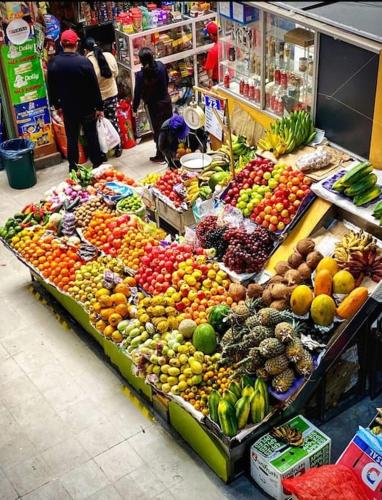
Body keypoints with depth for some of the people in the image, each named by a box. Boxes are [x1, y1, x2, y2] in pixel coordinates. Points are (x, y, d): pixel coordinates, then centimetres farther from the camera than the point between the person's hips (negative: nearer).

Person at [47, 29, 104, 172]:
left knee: (72, 137, 11)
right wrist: (99, 107, -3)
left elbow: (52, 88, 4)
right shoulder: (84, 62, -15)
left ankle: (73, 167, 16)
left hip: (68, 108, 2)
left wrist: (56, 105, 17)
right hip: (87, 107, -2)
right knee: (91, 135, 11)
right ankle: (97, 163, 19)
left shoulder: (53, 64, -6)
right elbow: (94, 87, -11)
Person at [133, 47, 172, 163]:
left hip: (154, 105, -4)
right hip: (166, 101, 4)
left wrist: (135, 107, -1)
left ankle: (160, 156, 18)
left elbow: (138, 93, -15)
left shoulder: (140, 75, -22)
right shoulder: (161, 66, -10)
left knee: (158, 130, 8)